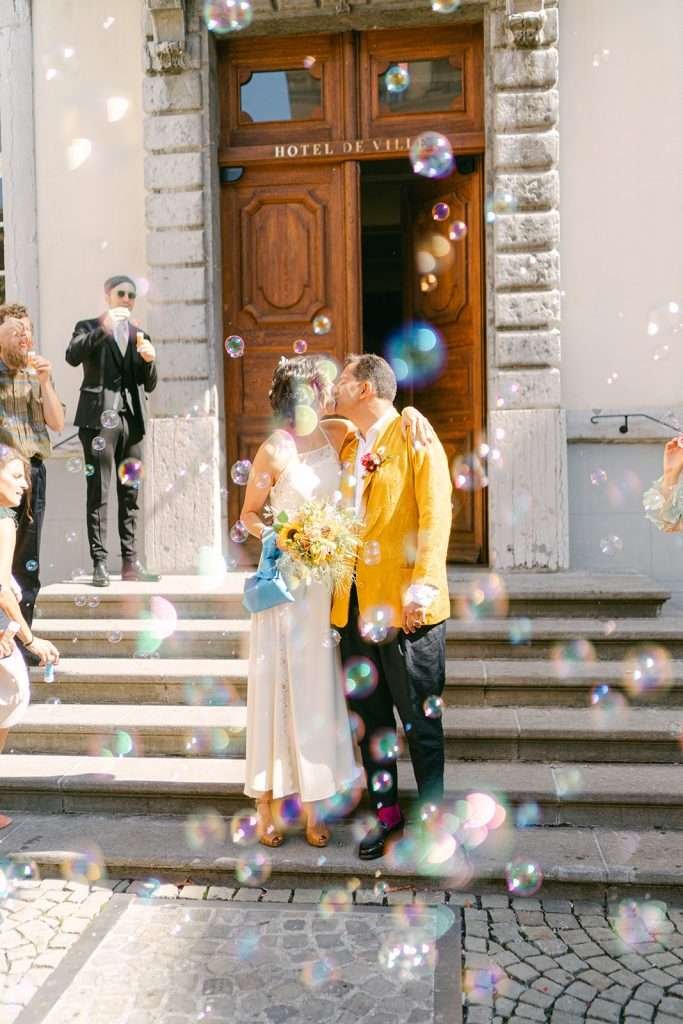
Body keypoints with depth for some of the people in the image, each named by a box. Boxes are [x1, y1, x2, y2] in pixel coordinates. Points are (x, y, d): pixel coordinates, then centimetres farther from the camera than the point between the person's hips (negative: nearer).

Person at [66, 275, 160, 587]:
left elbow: (149, 385, 18)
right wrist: (103, 328, -22)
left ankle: (130, 561, 9)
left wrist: (149, 359, -2)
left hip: (131, 420, 5)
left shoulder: (139, 334, 20)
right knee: (98, 493, -6)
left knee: (130, 493, 5)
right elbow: (72, 356, -13)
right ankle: (99, 563, -4)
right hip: (100, 417, -4)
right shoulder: (89, 327, 8)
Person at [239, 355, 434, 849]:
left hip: (328, 579, 5)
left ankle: (312, 801, 22)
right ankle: (265, 803, 17)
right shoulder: (274, 450, -11)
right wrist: (278, 539, -19)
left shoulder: (336, 433, 3)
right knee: (279, 686, 2)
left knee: (317, 687, 10)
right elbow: (249, 514, -2)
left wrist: (409, 411, -6)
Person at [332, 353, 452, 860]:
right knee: (370, 717, 14)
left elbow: (435, 514, -13)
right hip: (354, 603, 7)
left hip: (405, 605, -7)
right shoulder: (349, 447, 17)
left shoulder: (414, 437, -5)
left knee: (420, 719, 5)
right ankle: (386, 811, 28)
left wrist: (423, 585, -22)